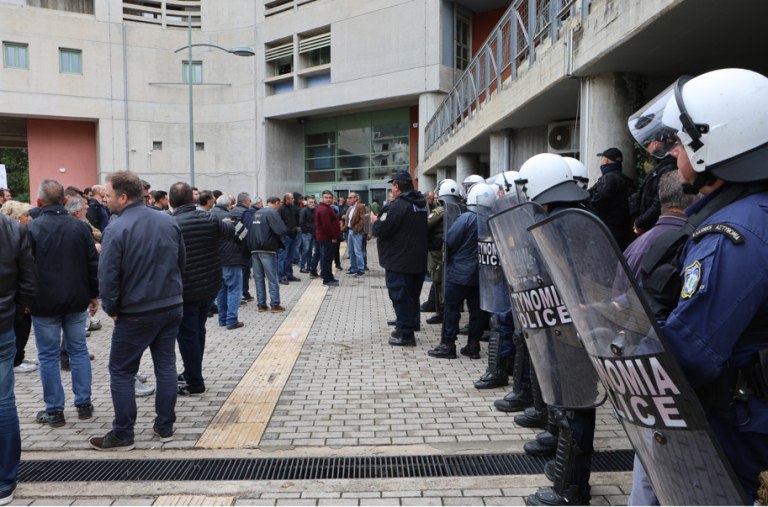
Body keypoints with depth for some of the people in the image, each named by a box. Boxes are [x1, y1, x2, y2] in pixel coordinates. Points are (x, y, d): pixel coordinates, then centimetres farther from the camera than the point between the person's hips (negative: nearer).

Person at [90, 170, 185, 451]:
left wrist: (111, 309, -3)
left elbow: (108, 275, -17)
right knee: (166, 366, 13)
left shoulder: (116, 229, -17)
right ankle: (165, 427, 22)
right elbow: (182, 262, 10)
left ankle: (122, 435, 16)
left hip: (136, 313, -5)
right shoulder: (169, 221, 1)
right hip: (171, 307, 6)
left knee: (121, 372, 9)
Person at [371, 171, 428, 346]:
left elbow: (380, 230, -22)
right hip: (419, 260, 8)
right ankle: (406, 328, 28)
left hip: (399, 261, -8)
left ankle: (405, 334, 4)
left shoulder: (397, 206, -18)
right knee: (412, 296, 17)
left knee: (400, 296, 0)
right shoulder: (422, 204, 9)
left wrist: (375, 221, 1)